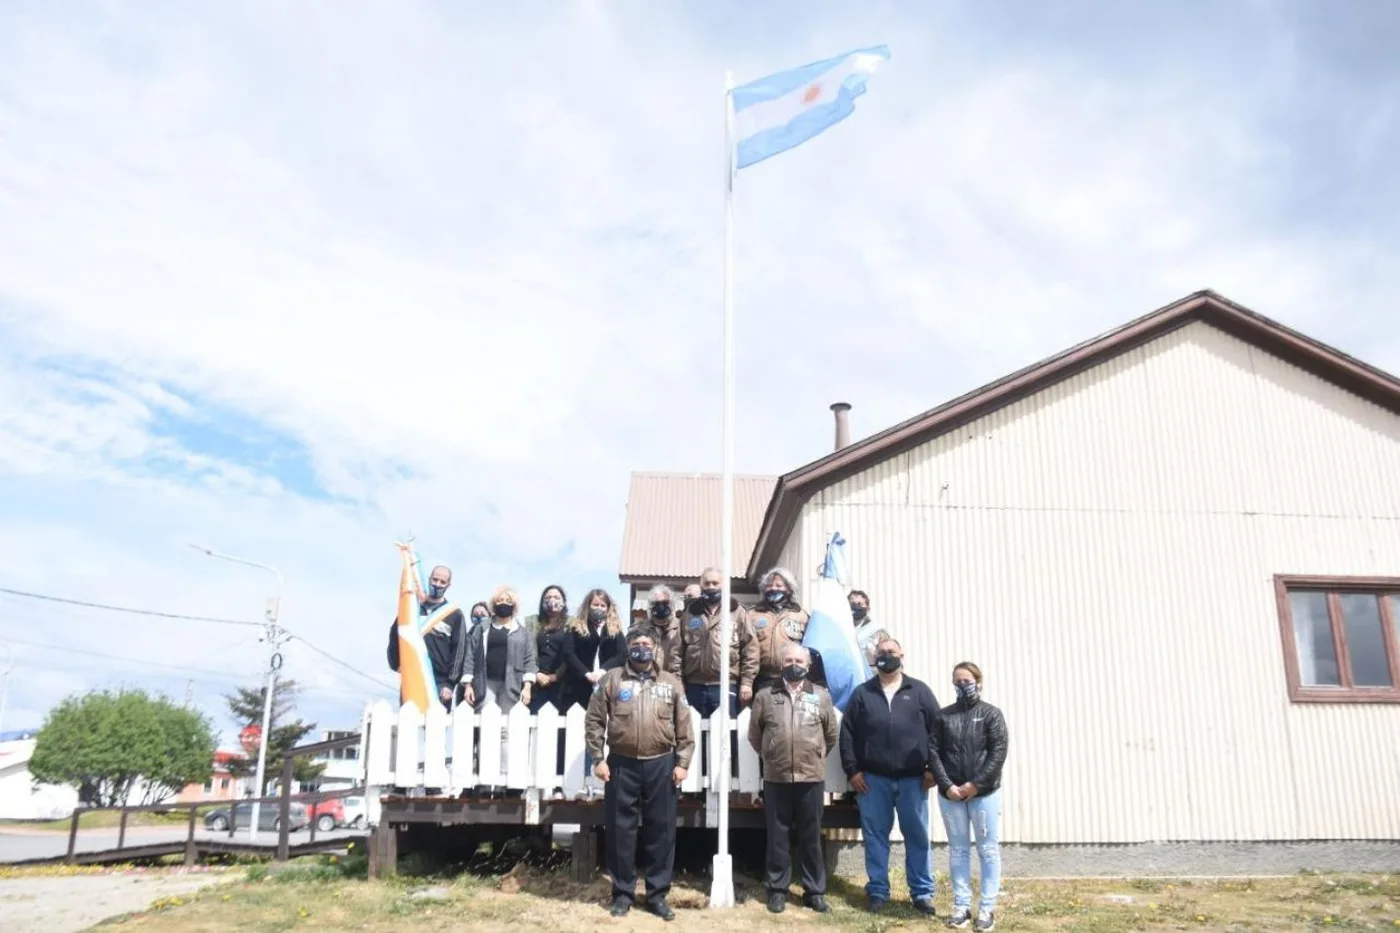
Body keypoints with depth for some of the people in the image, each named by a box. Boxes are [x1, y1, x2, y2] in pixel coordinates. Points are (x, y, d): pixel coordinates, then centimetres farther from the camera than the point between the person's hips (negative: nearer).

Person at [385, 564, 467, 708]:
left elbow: (458, 650, -1)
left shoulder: (454, 614, 4)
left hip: (440, 681, -2)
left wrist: (451, 683, -8)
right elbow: (395, 635, 13)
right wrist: (395, 663, 1)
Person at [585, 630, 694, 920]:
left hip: (661, 765, 1)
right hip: (622, 764, -1)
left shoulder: (671, 682, 7)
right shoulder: (612, 679, 3)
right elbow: (594, 720, 2)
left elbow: (684, 726, 7)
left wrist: (682, 762, 0)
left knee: (661, 831, 6)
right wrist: (598, 759, -4)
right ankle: (623, 893, 18)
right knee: (621, 830, 5)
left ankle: (658, 894, 17)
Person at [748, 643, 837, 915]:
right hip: (776, 778, 0)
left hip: (812, 777, 0)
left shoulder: (821, 696, 5)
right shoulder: (765, 696, 3)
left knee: (811, 837, 8)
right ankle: (777, 889, 18)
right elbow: (754, 734, 10)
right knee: (778, 837, 7)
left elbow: (831, 734, 12)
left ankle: (815, 891, 19)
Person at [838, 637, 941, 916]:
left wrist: (933, 768, -4)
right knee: (875, 837, 6)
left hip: (913, 779, 0)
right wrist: (852, 770, -3)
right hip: (873, 779, 1)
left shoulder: (919, 691, 6)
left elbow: (937, 730, 3)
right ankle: (877, 891, 16)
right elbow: (847, 733, 4)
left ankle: (922, 893, 15)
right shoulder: (862, 693, 8)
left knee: (918, 837, 5)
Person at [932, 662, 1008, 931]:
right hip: (950, 794, 2)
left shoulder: (991, 714, 0)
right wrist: (947, 785, -10)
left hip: (985, 793, -2)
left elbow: (998, 753, -8)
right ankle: (961, 906, 15)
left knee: (988, 850, 3)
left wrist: (976, 784, -14)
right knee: (958, 850, 8)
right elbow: (934, 753, 2)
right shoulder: (944, 716, 7)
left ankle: (987, 908, 9)